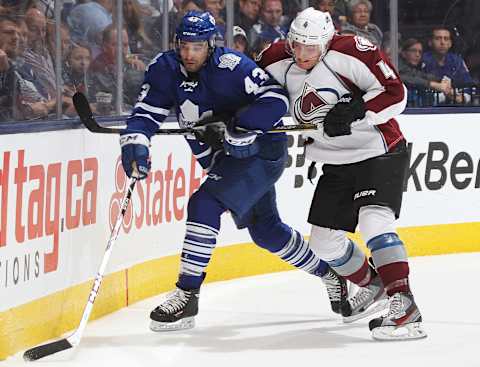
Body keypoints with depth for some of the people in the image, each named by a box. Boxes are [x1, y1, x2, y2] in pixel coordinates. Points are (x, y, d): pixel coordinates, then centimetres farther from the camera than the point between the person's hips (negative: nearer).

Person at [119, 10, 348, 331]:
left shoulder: (230, 67, -24)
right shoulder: (166, 69, -5)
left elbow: (276, 101, -29)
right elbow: (148, 111, -8)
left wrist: (236, 127, -36)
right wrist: (135, 140, -27)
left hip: (261, 151, -8)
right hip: (223, 160, 9)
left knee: (204, 205, -25)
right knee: (266, 231, 20)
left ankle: (187, 295, -22)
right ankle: (329, 275, 41)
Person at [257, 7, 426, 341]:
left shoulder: (350, 53, -22)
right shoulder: (280, 63, -3)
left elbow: (395, 93, -22)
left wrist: (355, 111, -32)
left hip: (380, 152, -8)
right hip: (337, 163, 8)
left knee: (374, 222, -28)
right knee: (324, 241, 11)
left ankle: (404, 306, -34)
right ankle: (371, 283, 38)